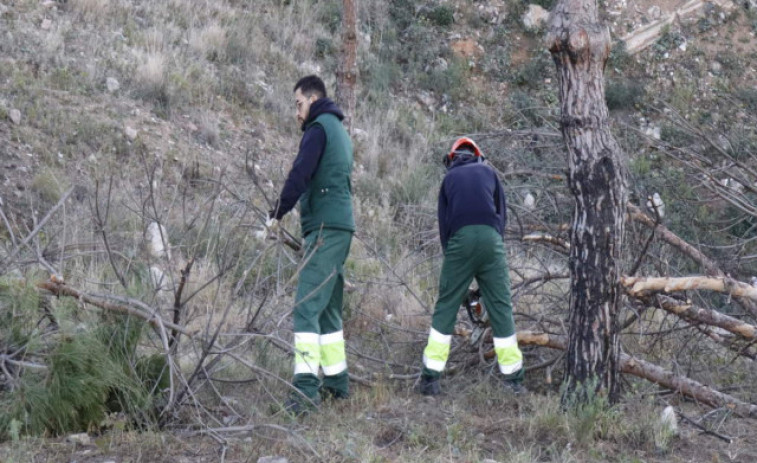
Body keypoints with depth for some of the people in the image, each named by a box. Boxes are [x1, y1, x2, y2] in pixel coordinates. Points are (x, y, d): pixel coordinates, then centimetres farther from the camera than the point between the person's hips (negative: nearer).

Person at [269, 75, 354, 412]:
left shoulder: (319, 128, -6)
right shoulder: (339, 131, 24)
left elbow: (300, 175, -16)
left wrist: (277, 214, -10)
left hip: (324, 229, -10)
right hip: (341, 227, 10)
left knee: (307, 307, -15)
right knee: (328, 308, 15)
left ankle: (306, 386, -22)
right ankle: (337, 381, 20)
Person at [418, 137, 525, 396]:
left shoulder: (449, 177, 20)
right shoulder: (488, 172, 20)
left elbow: (443, 221, 17)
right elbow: (502, 212, 17)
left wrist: (449, 252, 20)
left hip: (460, 239, 0)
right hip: (490, 237, 0)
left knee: (446, 308, 5)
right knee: (501, 308, 3)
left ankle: (430, 379, 0)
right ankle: (514, 379, 2)